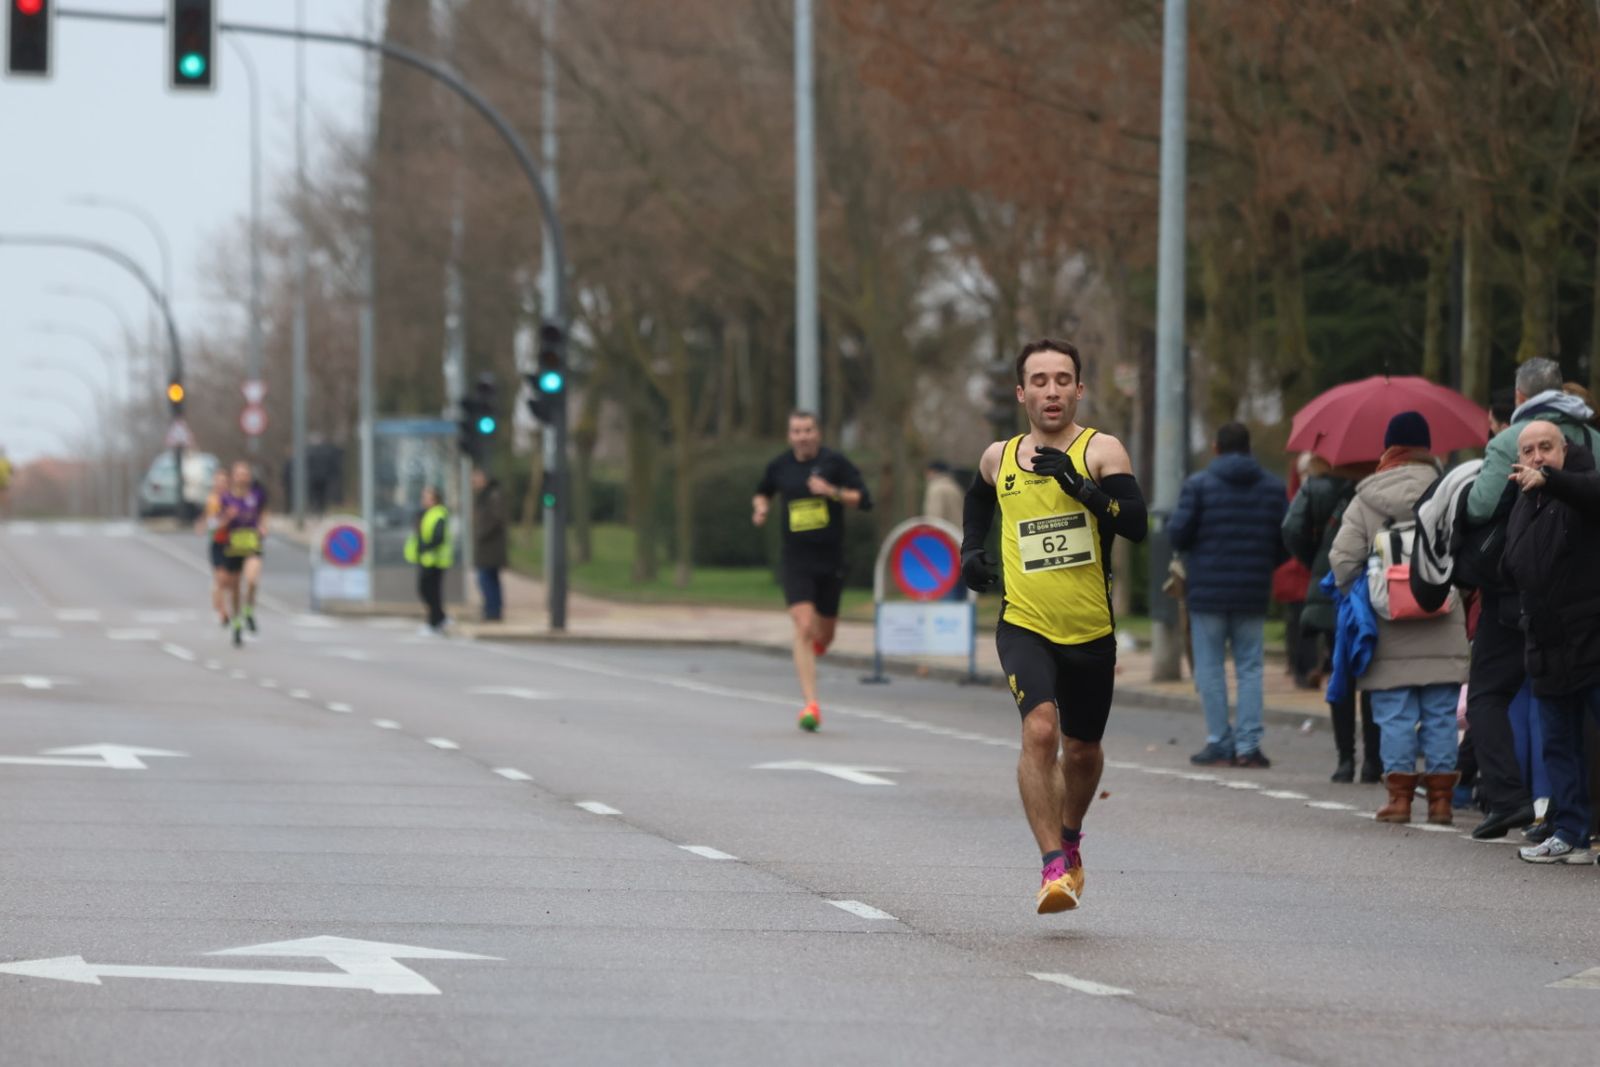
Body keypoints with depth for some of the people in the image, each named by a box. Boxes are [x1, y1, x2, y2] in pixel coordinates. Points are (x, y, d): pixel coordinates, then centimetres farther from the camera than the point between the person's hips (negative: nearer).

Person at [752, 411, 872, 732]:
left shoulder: (834, 462, -3)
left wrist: (832, 491, -20)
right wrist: (760, 507, 2)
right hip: (797, 561, 0)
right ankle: (810, 704, -17)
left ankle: (813, 648, 52)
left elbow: (864, 500, -6)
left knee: (823, 635, 12)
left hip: (831, 561, 0)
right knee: (804, 629, -17)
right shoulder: (779, 467, 4)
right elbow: (762, 492, 24)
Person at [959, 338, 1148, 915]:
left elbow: (1136, 523, -19)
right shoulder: (999, 458, 5)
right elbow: (979, 498, 30)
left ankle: (1069, 839, 46)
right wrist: (971, 549, 13)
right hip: (1023, 625, 0)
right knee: (1039, 729, -24)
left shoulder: (1100, 451, -5)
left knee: (1082, 749, 16)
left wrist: (1080, 485, -29)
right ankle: (1053, 866, -23)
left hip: (1091, 630, 0)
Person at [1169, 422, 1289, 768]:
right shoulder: (1273, 488, 4)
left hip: (1208, 593, -3)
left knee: (1210, 668, 4)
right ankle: (1248, 744, 1)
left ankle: (1219, 743, 1)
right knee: (1250, 668, 7)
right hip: (1253, 596, 3)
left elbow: (1177, 534, -9)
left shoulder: (1198, 484, -5)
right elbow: (1286, 541, 3)